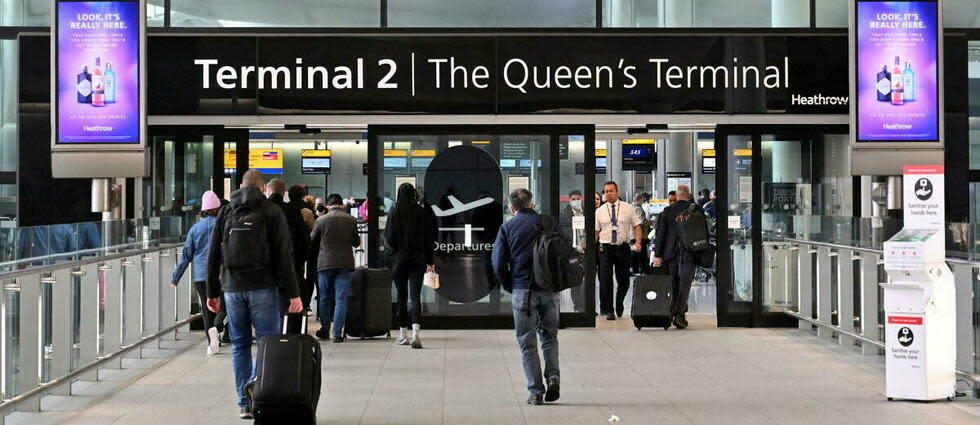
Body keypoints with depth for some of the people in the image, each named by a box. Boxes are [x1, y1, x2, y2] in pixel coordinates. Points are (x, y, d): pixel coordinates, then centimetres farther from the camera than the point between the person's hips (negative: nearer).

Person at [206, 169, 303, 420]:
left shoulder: (226, 212, 10)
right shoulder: (272, 212, 0)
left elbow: (213, 256, 11)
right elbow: (284, 256, -6)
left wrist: (212, 293, 17)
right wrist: (292, 293, -6)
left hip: (232, 288, 4)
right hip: (263, 287, -4)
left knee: (240, 345, 9)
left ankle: (245, 403, 9)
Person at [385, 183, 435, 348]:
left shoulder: (395, 213, -7)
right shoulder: (422, 213, -1)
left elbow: (389, 237, -7)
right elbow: (429, 238, 4)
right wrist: (429, 261, 12)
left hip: (399, 259, -1)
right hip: (418, 259, 1)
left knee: (402, 297, 11)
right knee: (415, 296, -4)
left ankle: (403, 335, 18)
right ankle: (415, 332, -22)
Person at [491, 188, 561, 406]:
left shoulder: (507, 228, 1)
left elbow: (499, 264, -3)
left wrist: (511, 288, 8)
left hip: (523, 292, -2)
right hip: (549, 290, 2)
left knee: (527, 344, 6)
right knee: (549, 337, 18)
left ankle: (536, 392, 3)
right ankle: (553, 376, -3)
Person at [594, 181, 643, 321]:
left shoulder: (628, 208, 3)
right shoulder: (599, 211, 4)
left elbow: (636, 226, 3)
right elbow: (596, 231, 5)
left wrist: (638, 242, -11)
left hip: (623, 247, 1)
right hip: (605, 247, -1)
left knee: (623, 280, 9)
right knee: (605, 280, -8)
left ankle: (619, 305, 34)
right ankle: (608, 310, 1)